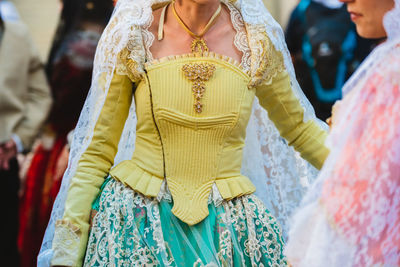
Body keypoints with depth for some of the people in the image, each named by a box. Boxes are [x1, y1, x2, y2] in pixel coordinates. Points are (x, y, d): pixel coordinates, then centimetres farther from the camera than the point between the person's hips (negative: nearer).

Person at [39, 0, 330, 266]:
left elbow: (300, 128, 12)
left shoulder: (257, 38, -4)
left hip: (227, 227, 1)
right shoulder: (131, 34, -6)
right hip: (139, 220, -1)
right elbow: (97, 151, -2)